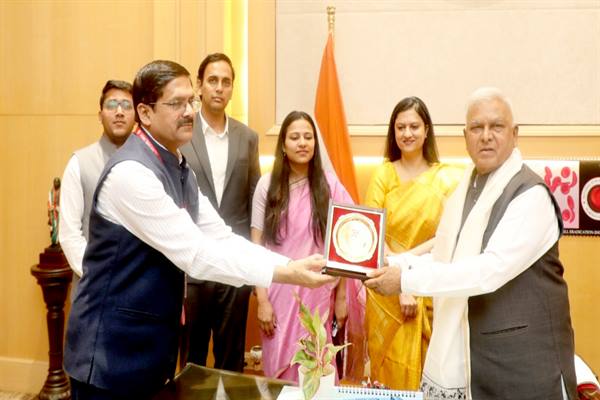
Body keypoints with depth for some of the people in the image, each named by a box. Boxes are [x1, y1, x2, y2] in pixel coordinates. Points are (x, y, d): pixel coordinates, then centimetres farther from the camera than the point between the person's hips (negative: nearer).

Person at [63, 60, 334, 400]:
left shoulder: (179, 169, 7)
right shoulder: (131, 172, -22)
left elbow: (222, 238, 2)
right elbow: (196, 254, -26)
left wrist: (293, 264, -10)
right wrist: (286, 273, -26)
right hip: (112, 351, -8)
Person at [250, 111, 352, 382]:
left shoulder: (329, 184, -3)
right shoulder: (267, 184, -3)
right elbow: (256, 245, -1)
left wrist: (341, 296, 2)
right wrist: (262, 300, -4)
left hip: (318, 293, 0)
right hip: (279, 293, 0)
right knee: (280, 368, 11)